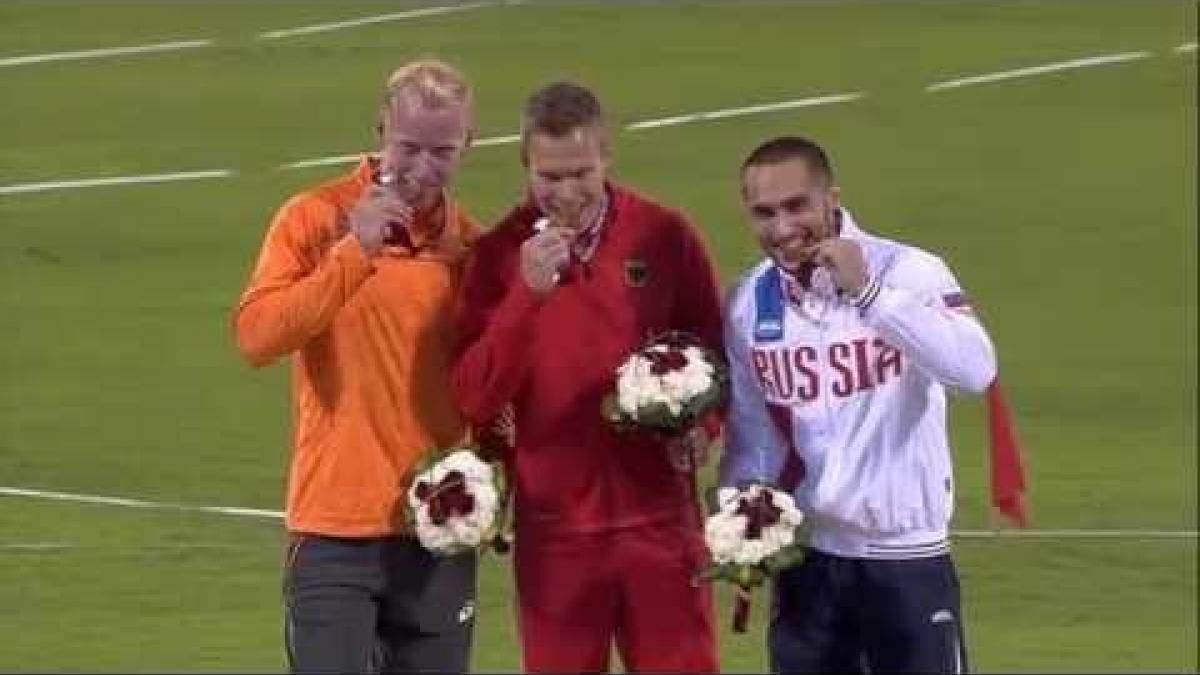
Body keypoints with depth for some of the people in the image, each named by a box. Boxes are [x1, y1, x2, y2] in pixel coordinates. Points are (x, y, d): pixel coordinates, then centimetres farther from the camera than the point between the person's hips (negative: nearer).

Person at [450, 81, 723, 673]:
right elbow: (474, 398, -9)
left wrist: (701, 424, -8)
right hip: (554, 528, 0)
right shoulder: (500, 254, -2)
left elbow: (712, 352, 12)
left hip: (659, 518, 0)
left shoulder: (665, 236, -1)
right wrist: (528, 293, -20)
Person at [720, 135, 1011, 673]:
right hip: (807, 562, 4)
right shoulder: (749, 304, 3)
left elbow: (975, 370, -29)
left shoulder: (907, 271, -12)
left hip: (908, 559, -4)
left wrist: (867, 292, -30)